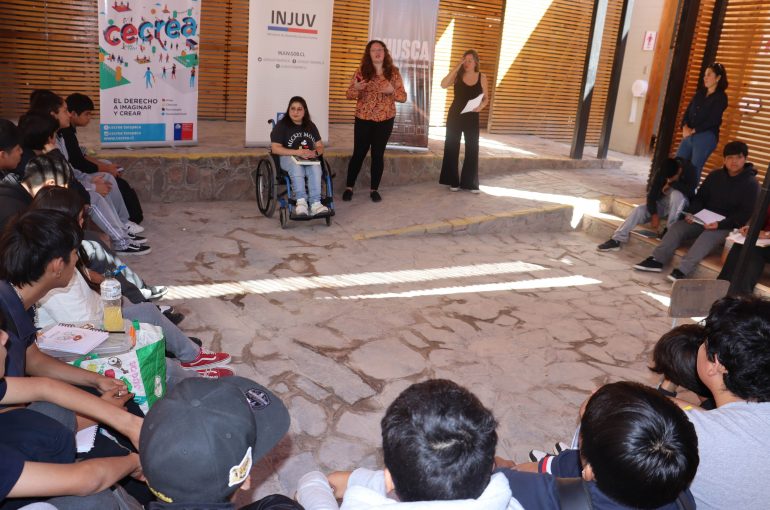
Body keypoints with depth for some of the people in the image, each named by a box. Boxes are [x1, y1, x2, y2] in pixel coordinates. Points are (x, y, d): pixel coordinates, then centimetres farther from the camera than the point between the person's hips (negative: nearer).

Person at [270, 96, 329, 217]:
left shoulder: (310, 126, 18)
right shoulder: (281, 125, 4)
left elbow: (320, 146, 15)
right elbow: (275, 148, -7)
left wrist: (315, 152, -11)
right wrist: (297, 152, -18)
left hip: (309, 159, 3)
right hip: (288, 157, -3)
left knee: (316, 167, -33)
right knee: (297, 167, -39)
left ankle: (316, 203, -45)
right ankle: (301, 201, -49)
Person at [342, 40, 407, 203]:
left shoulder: (393, 72, 0)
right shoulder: (361, 71, -2)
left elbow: (403, 97, 2)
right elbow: (349, 94, -1)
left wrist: (392, 90, -18)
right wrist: (356, 88, -23)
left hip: (385, 120, 1)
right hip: (363, 119, -1)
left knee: (378, 154, 6)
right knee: (358, 153, 2)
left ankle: (374, 189, 17)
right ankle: (349, 187, 15)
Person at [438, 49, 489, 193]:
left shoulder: (482, 77, 0)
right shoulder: (458, 75, -3)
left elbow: (486, 98, 6)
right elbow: (443, 85, -20)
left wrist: (481, 106, -16)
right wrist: (456, 68, -21)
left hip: (472, 117, 0)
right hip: (455, 115, 0)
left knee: (472, 149, 1)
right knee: (452, 148, 3)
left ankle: (470, 183, 10)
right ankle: (453, 182, 14)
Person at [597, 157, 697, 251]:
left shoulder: (689, 169, -21)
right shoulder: (661, 174, -14)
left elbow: (690, 190, -35)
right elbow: (651, 195, -16)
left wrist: (671, 184, -25)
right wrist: (654, 215, -26)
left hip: (680, 205, -3)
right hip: (663, 202, 3)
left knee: (676, 194, -37)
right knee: (638, 210, -20)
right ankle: (617, 239, -27)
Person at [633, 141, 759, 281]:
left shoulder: (751, 184, -5)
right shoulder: (715, 176, 10)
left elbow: (745, 214, -11)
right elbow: (700, 198, 13)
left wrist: (720, 224, -26)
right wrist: (690, 212, -10)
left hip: (727, 226, -5)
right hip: (704, 219, 5)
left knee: (707, 237, -35)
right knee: (678, 226, -18)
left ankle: (683, 270, -48)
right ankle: (657, 260, -28)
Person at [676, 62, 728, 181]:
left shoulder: (721, 97, -4)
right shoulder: (700, 93, 16)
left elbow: (713, 120, -13)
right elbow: (688, 111, 10)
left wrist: (693, 131, -13)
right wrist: (685, 127, -7)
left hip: (706, 137, -7)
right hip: (689, 135, 7)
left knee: (694, 170, -6)